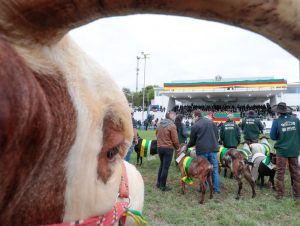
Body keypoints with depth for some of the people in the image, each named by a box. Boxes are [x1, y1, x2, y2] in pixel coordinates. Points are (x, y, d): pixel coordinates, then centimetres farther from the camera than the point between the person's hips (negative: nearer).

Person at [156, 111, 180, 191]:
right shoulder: (172, 126, -14)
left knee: (161, 165, 20)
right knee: (165, 167, 2)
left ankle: (159, 183, 29)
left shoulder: (160, 124, 7)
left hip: (159, 147, 7)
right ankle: (163, 186, 11)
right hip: (168, 148, -7)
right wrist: (177, 147, 4)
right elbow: (175, 140, -12)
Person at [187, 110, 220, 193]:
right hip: (213, 149, 4)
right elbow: (217, 135, 12)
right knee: (215, 169, 9)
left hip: (202, 150, -3)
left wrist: (187, 146, 21)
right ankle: (216, 189, 14)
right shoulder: (211, 122, 8)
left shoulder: (195, 125, -5)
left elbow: (192, 140, 4)